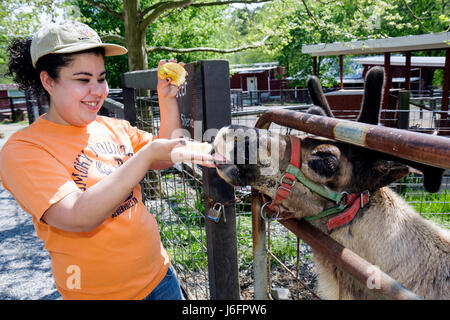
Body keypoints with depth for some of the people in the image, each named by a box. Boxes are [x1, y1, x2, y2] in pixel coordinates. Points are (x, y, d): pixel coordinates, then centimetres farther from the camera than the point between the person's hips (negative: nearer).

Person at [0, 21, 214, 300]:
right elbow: (79, 218, -29)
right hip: (97, 291, -5)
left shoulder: (113, 127, 1)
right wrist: (148, 153, -34)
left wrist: (168, 99, -7)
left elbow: (165, 158, 5)